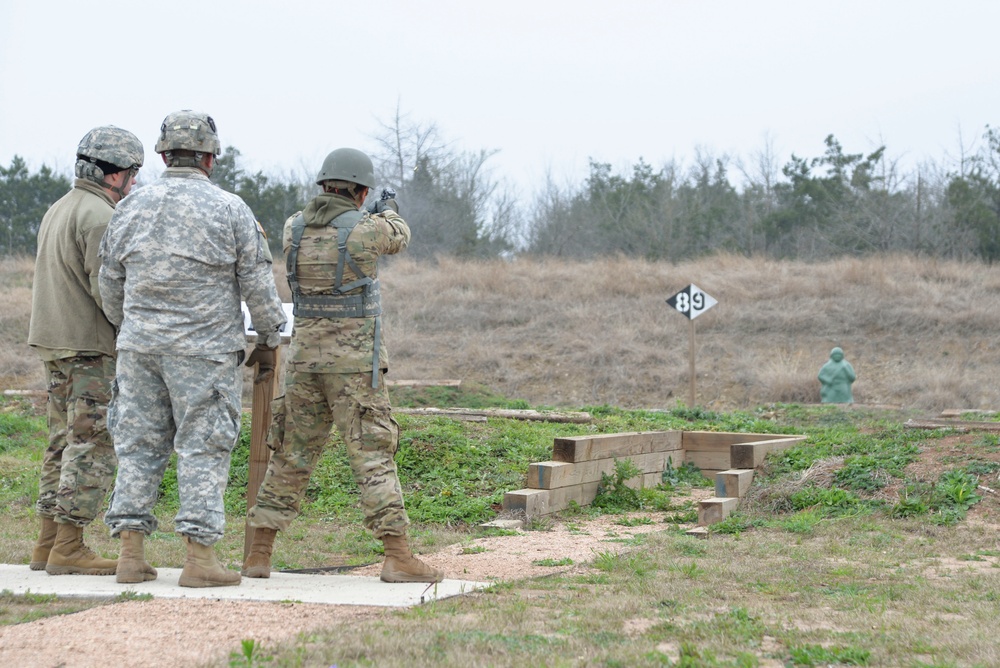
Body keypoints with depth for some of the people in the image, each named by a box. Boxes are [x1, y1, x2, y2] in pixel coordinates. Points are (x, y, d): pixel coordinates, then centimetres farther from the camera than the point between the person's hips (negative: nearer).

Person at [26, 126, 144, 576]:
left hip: (54, 343, 10)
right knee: (93, 446, -7)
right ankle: (68, 548, -8)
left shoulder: (59, 210, 16)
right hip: (90, 348, -10)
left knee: (66, 444, 13)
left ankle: (48, 543, 14)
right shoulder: (99, 217, -14)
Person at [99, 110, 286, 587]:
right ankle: (199, 557, -3)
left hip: (140, 347, 4)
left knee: (139, 444, 9)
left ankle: (130, 553, 8)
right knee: (203, 448, -1)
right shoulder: (229, 210, -5)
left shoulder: (131, 208, 6)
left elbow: (110, 283, 14)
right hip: (204, 350, -4)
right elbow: (257, 283, -2)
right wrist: (269, 338, 11)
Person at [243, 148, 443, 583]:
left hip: (305, 359, 5)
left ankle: (258, 556, 14)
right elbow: (399, 238, 13)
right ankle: (398, 558, -5)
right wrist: (390, 213, 38)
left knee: (291, 456, 13)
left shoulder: (293, 229, 2)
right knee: (374, 457, -2)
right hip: (355, 363, -4)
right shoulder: (367, 229, -10)